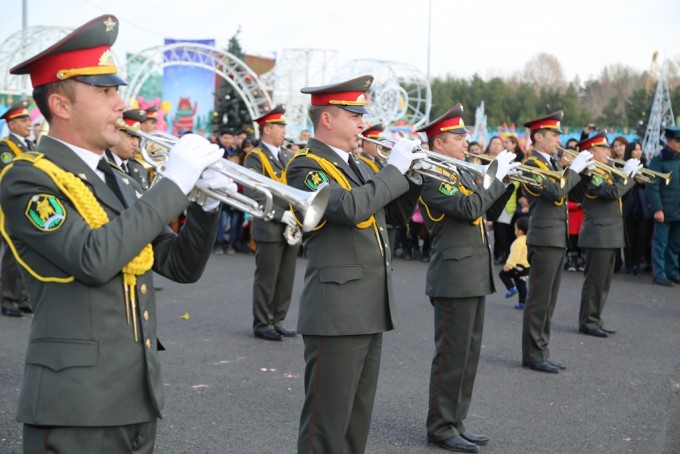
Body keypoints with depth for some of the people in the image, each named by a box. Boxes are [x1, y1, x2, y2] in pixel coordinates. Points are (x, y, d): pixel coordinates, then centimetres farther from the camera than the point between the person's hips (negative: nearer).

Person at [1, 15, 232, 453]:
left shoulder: (120, 183, 14)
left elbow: (182, 266, 14)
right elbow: (95, 259, -25)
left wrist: (206, 204, -3)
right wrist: (173, 183, -19)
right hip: (76, 406, -7)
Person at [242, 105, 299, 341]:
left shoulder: (288, 156, 16)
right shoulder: (255, 158, -8)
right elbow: (253, 194, -17)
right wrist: (281, 214, -20)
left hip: (291, 228, 7)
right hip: (270, 230, -7)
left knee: (286, 279, 11)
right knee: (266, 279, 0)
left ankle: (278, 320, 21)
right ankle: (262, 324, 9)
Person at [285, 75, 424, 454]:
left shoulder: (352, 165, 17)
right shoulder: (306, 167, -10)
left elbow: (396, 215, 21)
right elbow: (351, 208, -27)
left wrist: (413, 174, 6)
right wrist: (394, 168, -16)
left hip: (370, 312, 9)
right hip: (337, 314, -9)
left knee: (357, 421, 16)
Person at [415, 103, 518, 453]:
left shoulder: (461, 173, 16)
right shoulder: (432, 176, -13)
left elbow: (487, 210, 21)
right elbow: (469, 207, -24)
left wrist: (506, 180, 8)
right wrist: (496, 176, -15)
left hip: (474, 277, 9)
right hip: (454, 276, -9)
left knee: (469, 354, 13)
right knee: (451, 356, -3)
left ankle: (455, 421, 22)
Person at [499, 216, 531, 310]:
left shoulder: (519, 241, -17)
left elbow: (515, 254, -25)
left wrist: (509, 265, -28)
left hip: (519, 267, -9)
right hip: (528, 266, 9)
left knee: (503, 273, 4)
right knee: (521, 285, 14)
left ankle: (511, 288, -7)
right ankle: (522, 303, 14)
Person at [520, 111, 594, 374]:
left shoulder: (552, 163, 17)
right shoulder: (532, 164, -12)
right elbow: (557, 191, -24)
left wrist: (584, 171, 3)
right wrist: (575, 168, -14)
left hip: (558, 240, 9)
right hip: (545, 240, -9)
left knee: (548, 300, 13)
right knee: (539, 300, -4)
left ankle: (541, 351, 20)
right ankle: (532, 355, 2)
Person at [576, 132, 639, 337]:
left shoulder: (604, 173, 17)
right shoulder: (591, 174, -15)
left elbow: (618, 191, 17)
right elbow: (613, 192, -25)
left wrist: (631, 174, 5)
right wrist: (628, 174, -15)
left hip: (610, 236, 10)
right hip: (599, 235, -10)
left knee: (603, 283, 14)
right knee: (595, 281, -4)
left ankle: (594, 320, 20)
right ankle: (588, 322, 2)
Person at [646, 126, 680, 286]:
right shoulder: (658, 161, -8)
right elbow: (653, 187, -13)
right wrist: (657, 209, -19)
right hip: (664, 211, -6)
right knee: (660, 244, 1)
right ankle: (659, 274, 6)